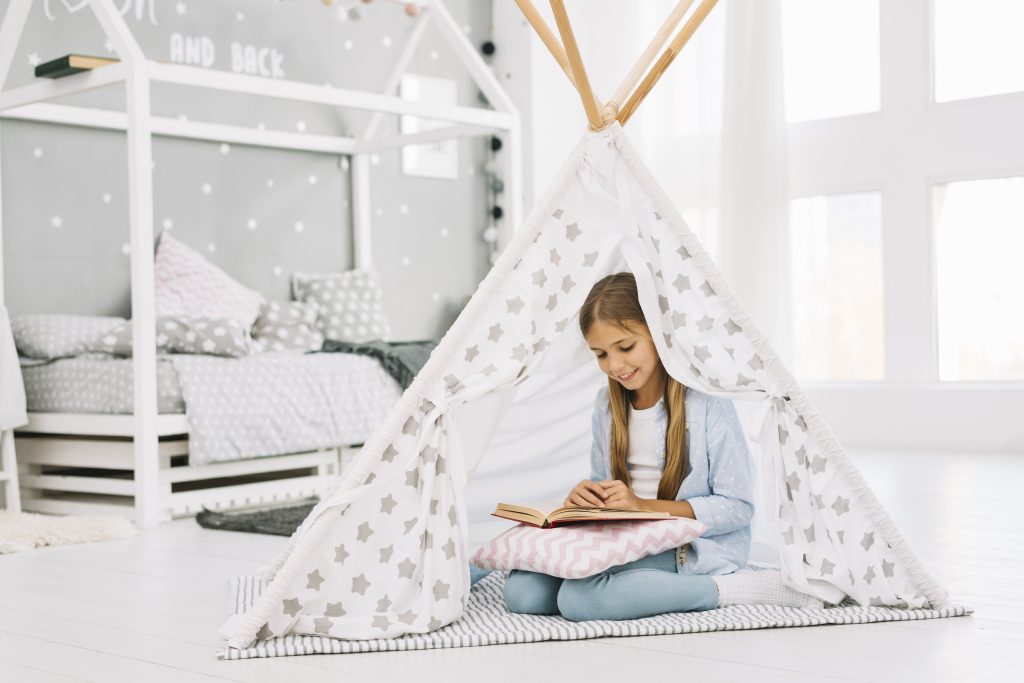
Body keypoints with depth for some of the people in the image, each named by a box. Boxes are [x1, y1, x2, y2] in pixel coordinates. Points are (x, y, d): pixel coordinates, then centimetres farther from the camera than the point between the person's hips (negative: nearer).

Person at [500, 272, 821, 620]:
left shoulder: (707, 399, -10)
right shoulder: (607, 405, 9)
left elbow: (737, 506, -11)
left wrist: (645, 505, -19)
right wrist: (585, 496, -6)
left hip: (695, 549, -6)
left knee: (580, 598, -31)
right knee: (521, 590, -18)